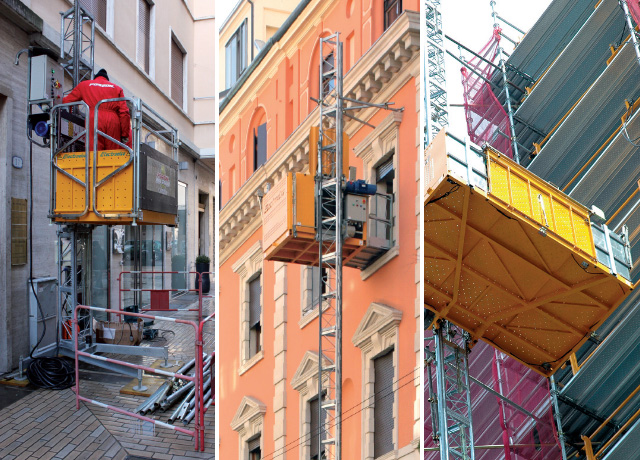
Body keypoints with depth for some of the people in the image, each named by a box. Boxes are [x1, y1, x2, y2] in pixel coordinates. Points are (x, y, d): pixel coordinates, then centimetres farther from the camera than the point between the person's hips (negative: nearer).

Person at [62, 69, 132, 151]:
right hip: (113, 121, 1)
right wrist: (125, 135, 10)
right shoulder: (117, 88, 22)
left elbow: (66, 101, 23)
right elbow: (124, 113, 10)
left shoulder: (84, 85, 22)